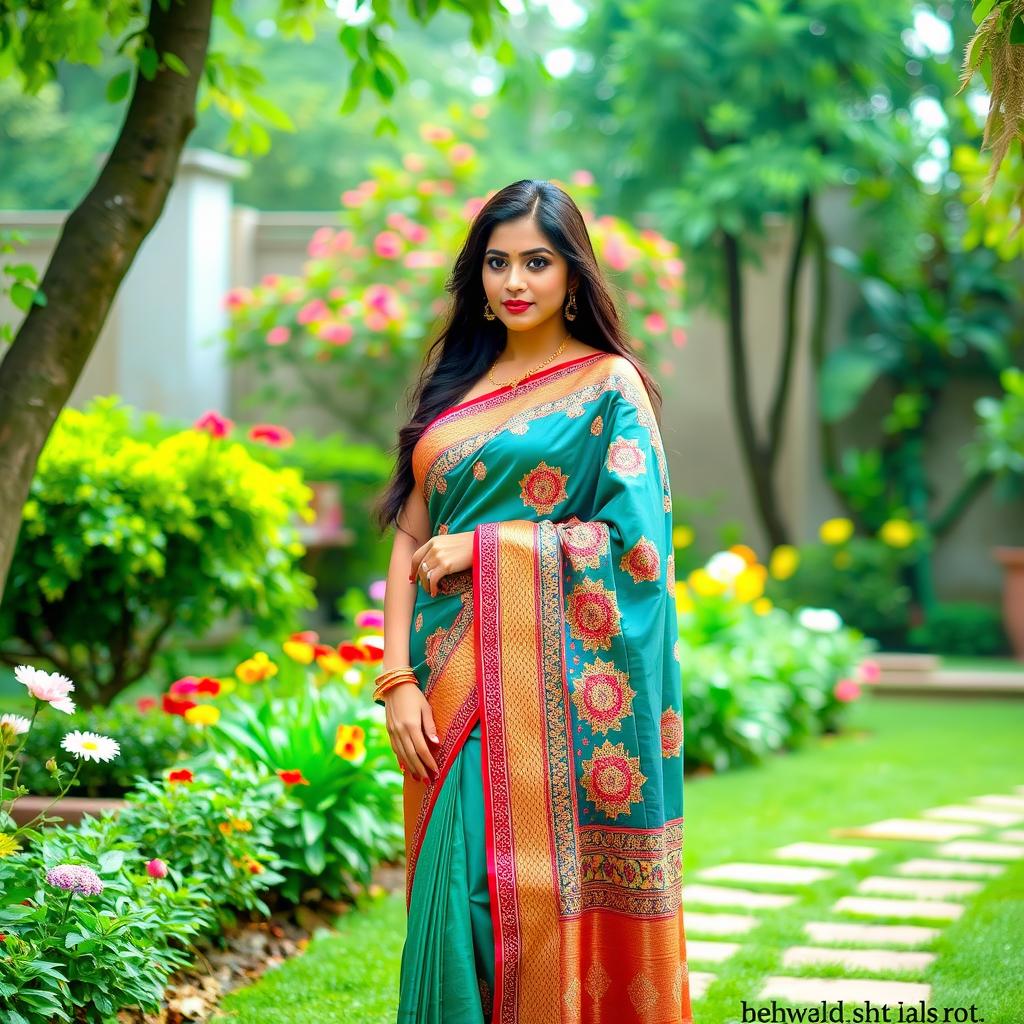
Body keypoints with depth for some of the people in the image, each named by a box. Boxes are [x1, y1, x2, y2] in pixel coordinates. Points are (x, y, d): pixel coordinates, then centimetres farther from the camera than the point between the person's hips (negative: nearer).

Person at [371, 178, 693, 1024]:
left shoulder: (609, 385, 1)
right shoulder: (455, 384, 16)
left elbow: (637, 540, -8)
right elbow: (411, 538, 11)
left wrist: (484, 547, -10)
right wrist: (398, 681, -1)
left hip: (554, 680, -5)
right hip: (453, 683, 5)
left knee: (543, 890, -8)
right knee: (457, 886, 4)